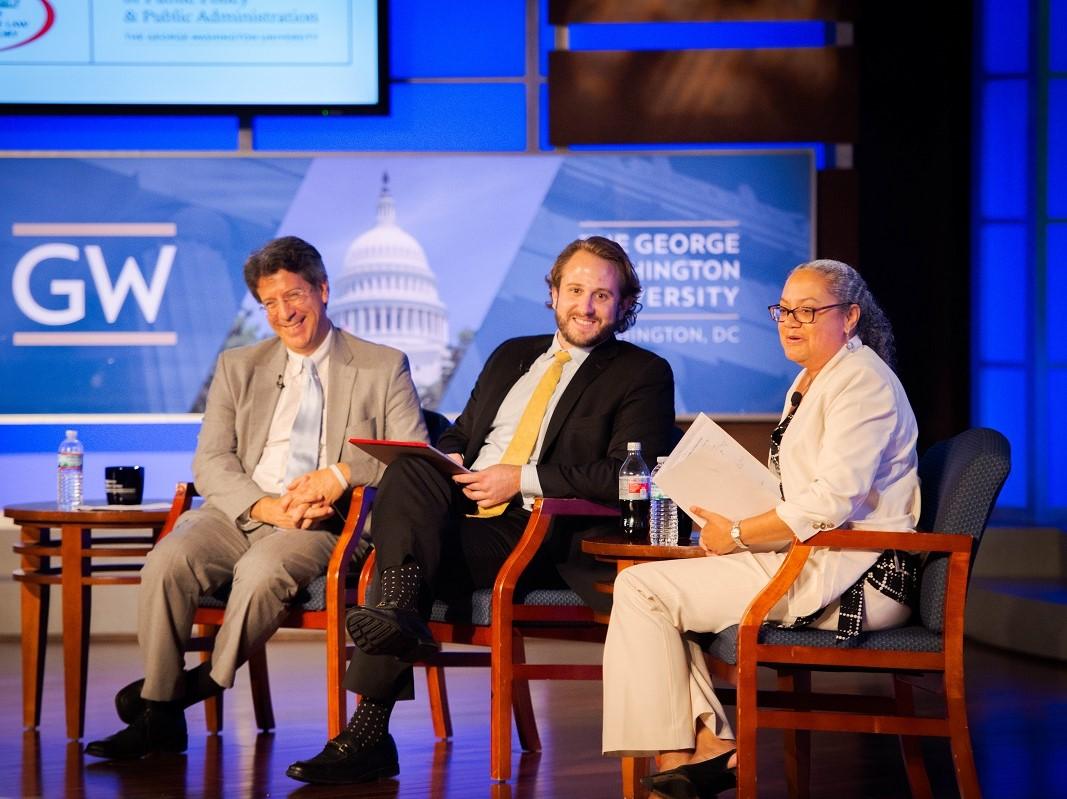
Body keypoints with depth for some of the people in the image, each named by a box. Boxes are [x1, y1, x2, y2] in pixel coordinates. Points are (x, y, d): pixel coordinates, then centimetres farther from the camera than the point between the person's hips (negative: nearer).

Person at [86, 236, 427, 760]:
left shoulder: (383, 368, 11)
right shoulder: (238, 367, 19)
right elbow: (210, 462, 8)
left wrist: (344, 473, -16)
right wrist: (264, 506, -12)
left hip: (322, 522, -3)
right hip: (238, 513, 3)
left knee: (262, 570, -36)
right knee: (167, 563, -28)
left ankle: (201, 684, -18)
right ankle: (159, 714, -22)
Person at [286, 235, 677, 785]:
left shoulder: (643, 375, 6)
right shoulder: (511, 356, 26)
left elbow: (628, 477, -7)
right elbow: (458, 434, 29)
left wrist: (521, 479, -12)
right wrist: (450, 458, 3)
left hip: (540, 534, -6)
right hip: (457, 511, 6)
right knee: (409, 468, -28)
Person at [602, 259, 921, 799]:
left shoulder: (862, 382, -12)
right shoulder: (811, 381, 20)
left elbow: (832, 503, -22)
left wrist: (738, 537, -14)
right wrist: (731, 525, 6)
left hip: (853, 580, -11)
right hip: (815, 565, 11)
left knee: (641, 587, -12)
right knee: (648, 586, 11)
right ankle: (712, 744, -2)